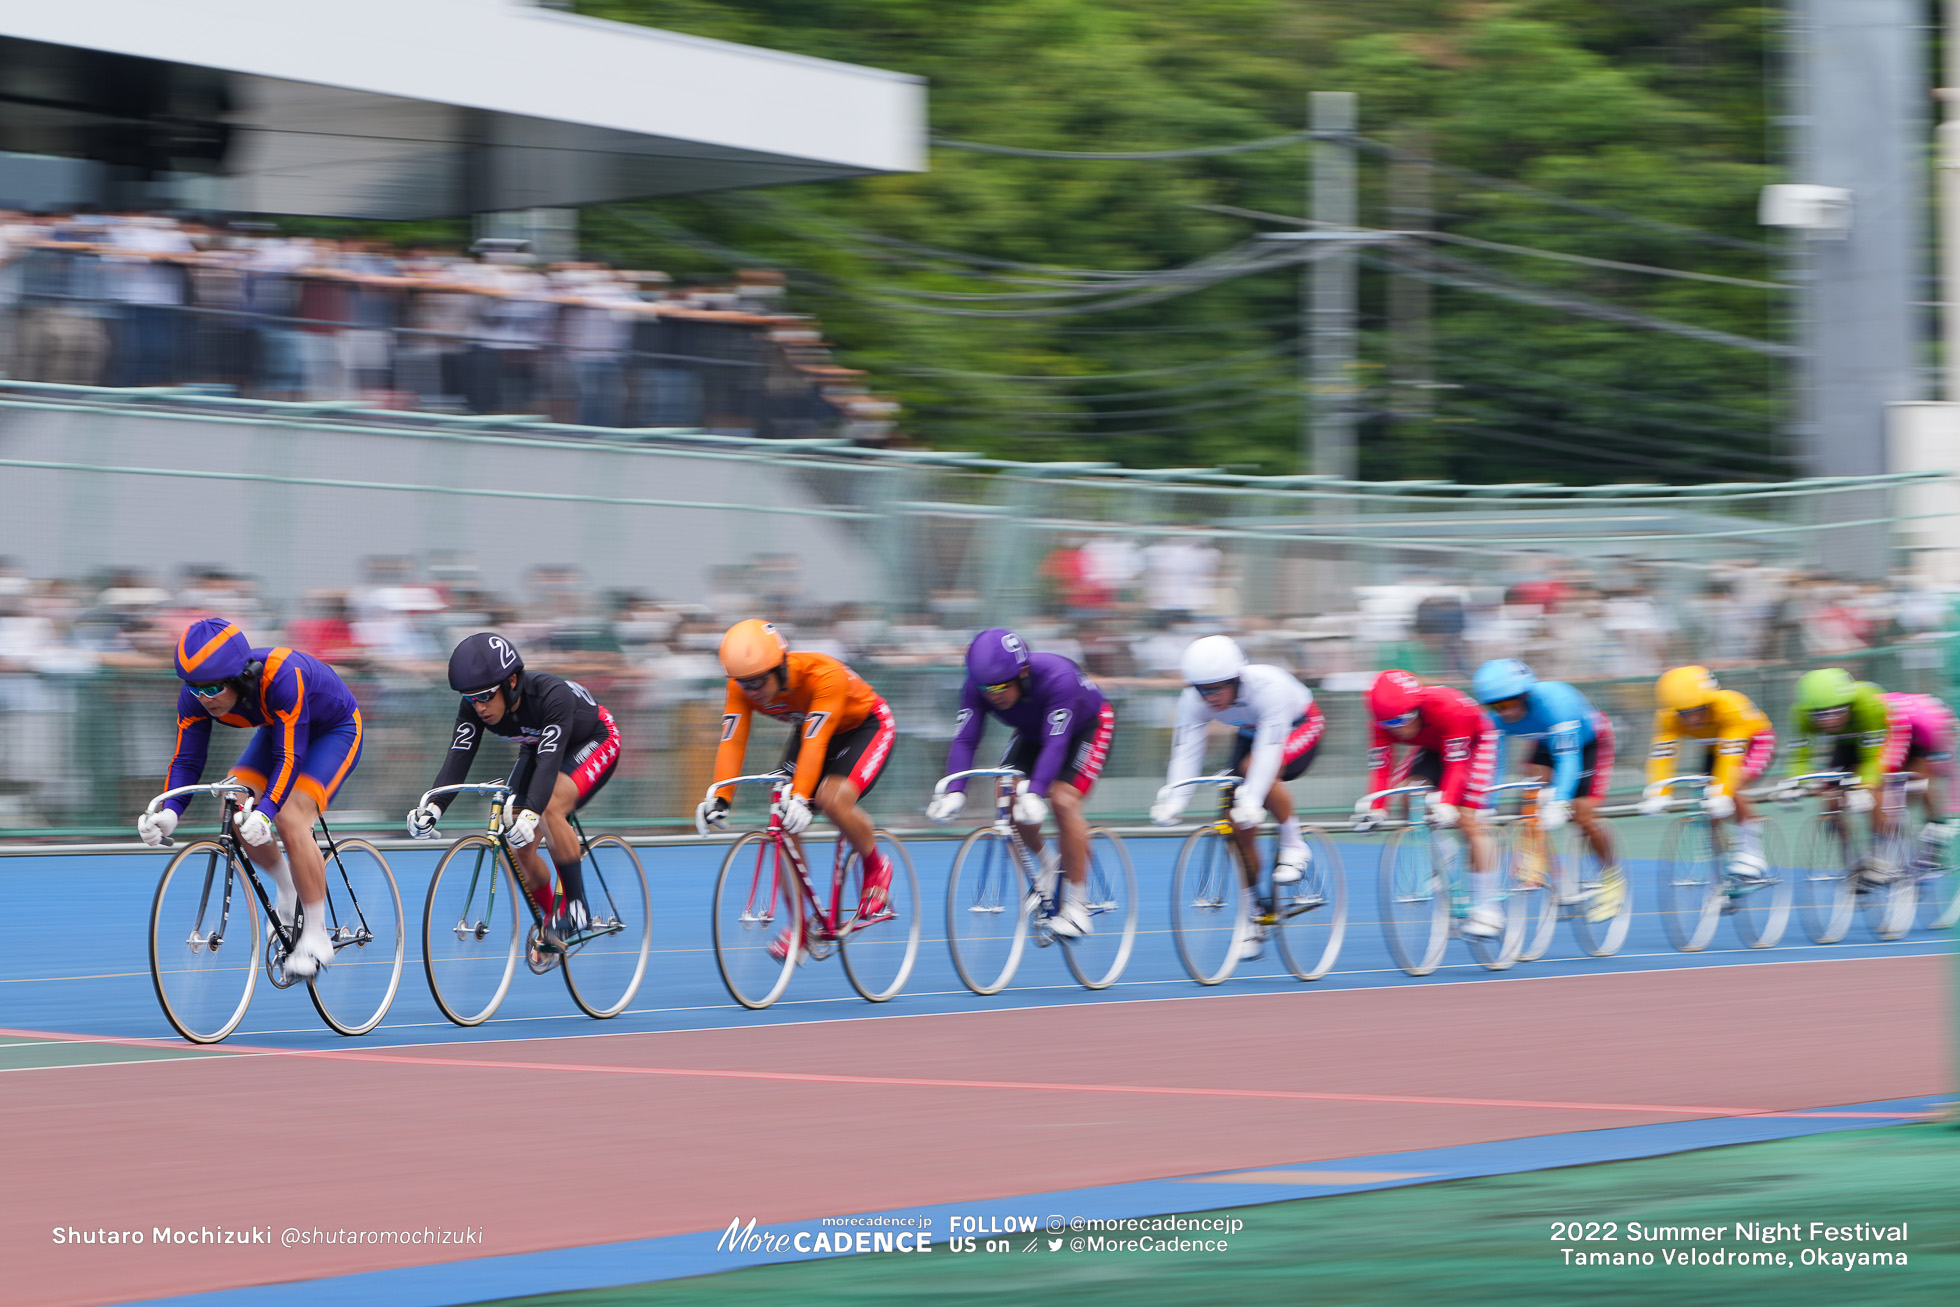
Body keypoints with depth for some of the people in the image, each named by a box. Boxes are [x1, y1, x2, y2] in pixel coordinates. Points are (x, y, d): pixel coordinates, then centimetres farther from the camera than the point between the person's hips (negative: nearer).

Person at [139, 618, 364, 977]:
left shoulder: (281, 677, -40)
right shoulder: (196, 695, -23)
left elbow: (289, 757, -40)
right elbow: (186, 760, -18)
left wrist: (265, 812, -54)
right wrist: (169, 812, -36)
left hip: (333, 729, -6)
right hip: (277, 729, 6)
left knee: (290, 820, -26)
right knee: (234, 812, -14)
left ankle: (316, 937, -14)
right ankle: (287, 890, 13)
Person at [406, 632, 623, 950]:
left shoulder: (553, 695, -40)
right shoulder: (474, 707, -24)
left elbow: (549, 761, -49)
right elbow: (458, 758, -32)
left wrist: (530, 814, -64)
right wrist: (432, 807, -49)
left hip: (594, 742, -6)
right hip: (536, 747, 6)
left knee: (551, 807, -34)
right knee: (520, 849, -7)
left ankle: (575, 904, -20)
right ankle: (552, 929, 16)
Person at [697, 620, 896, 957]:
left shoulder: (824, 675, -39)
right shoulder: (742, 688, -23)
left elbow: (815, 743, -47)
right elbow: (731, 743, -29)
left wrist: (801, 799, -58)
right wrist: (718, 799, -44)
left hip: (866, 726, -6)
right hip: (806, 728, 6)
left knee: (833, 799, -31)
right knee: (784, 825, -9)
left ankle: (877, 867, -3)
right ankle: (801, 922, 6)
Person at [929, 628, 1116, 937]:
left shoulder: (1057, 678, -41)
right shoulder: (976, 689, -27)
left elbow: (1056, 743, -47)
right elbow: (964, 740, -31)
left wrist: (1035, 793, -60)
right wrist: (954, 792, -48)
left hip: (1087, 727, -5)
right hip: (1033, 731, 5)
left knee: (1063, 801, -24)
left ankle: (1077, 905, -15)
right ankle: (1046, 863, 12)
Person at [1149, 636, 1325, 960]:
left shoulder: (1268, 686, -39)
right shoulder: (1193, 701, -25)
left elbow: (1269, 749, -47)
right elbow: (1185, 752, -31)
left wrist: (1251, 800, -58)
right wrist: (1172, 801, -47)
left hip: (1300, 726, -5)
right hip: (1249, 732, 5)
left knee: (1256, 766, -37)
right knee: (1239, 825, -7)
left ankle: (1293, 845, -15)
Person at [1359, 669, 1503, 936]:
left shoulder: (1448, 708, -40)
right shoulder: (1386, 720, -26)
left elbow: (1456, 764, -40)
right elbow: (1380, 766, -25)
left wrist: (1446, 804, -52)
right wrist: (1375, 808, -39)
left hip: (1474, 742, -5)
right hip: (1431, 746, 5)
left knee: (1467, 822, -16)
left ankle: (1488, 909, -10)